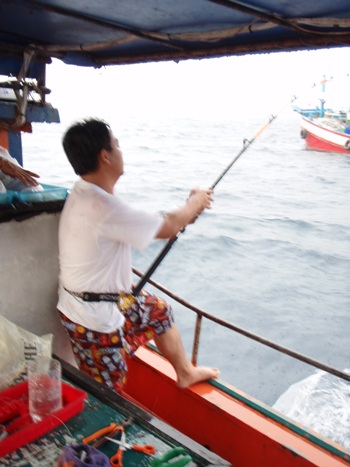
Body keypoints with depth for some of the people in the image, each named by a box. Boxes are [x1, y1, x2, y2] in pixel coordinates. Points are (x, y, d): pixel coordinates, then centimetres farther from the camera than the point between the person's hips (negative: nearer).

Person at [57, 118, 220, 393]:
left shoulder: (87, 195, 1)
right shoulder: (100, 206, -31)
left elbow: (147, 226, 11)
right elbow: (167, 228, -23)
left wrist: (188, 211, 6)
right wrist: (195, 203, -3)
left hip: (111, 298, 10)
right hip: (93, 318, -10)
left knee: (159, 311, 26)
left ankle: (185, 372, 45)